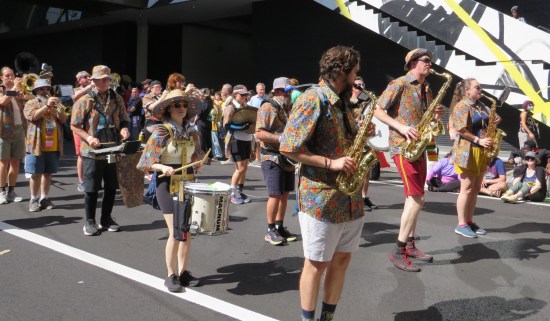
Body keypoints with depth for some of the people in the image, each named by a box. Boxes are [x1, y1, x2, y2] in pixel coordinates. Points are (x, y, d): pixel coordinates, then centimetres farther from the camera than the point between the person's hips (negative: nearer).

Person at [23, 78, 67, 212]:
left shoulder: (55, 103, 16)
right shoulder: (31, 103, 4)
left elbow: (63, 120, 4)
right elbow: (32, 116, -16)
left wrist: (58, 108, -14)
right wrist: (47, 106, -23)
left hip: (53, 146, 4)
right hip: (36, 145, -4)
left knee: (48, 173, 8)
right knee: (36, 173, -1)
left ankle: (44, 198, 16)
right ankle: (34, 199, 7)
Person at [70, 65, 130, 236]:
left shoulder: (117, 99, 7)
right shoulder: (85, 100, -4)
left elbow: (123, 120, 15)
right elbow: (74, 126, -3)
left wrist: (124, 129, -8)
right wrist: (88, 138, -18)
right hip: (92, 152, -3)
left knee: (111, 187, 10)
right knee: (92, 189, 3)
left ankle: (106, 219, 26)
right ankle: (90, 222, 18)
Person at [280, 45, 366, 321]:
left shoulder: (341, 102, 15)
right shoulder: (312, 98, -13)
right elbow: (288, 147, -18)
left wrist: (362, 134, 5)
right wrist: (331, 163, -20)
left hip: (348, 198, 9)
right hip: (321, 198, -8)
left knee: (342, 260, 14)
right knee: (316, 265, 3)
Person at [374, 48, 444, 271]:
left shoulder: (427, 88, 17)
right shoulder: (399, 84, -7)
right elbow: (377, 110, -11)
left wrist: (436, 114, 2)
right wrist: (400, 127, -20)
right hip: (402, 146, -8)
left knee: (414, 198, 11)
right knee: (417, 198, -13)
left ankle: (410, 245, 21)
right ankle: (397, 251, -5)